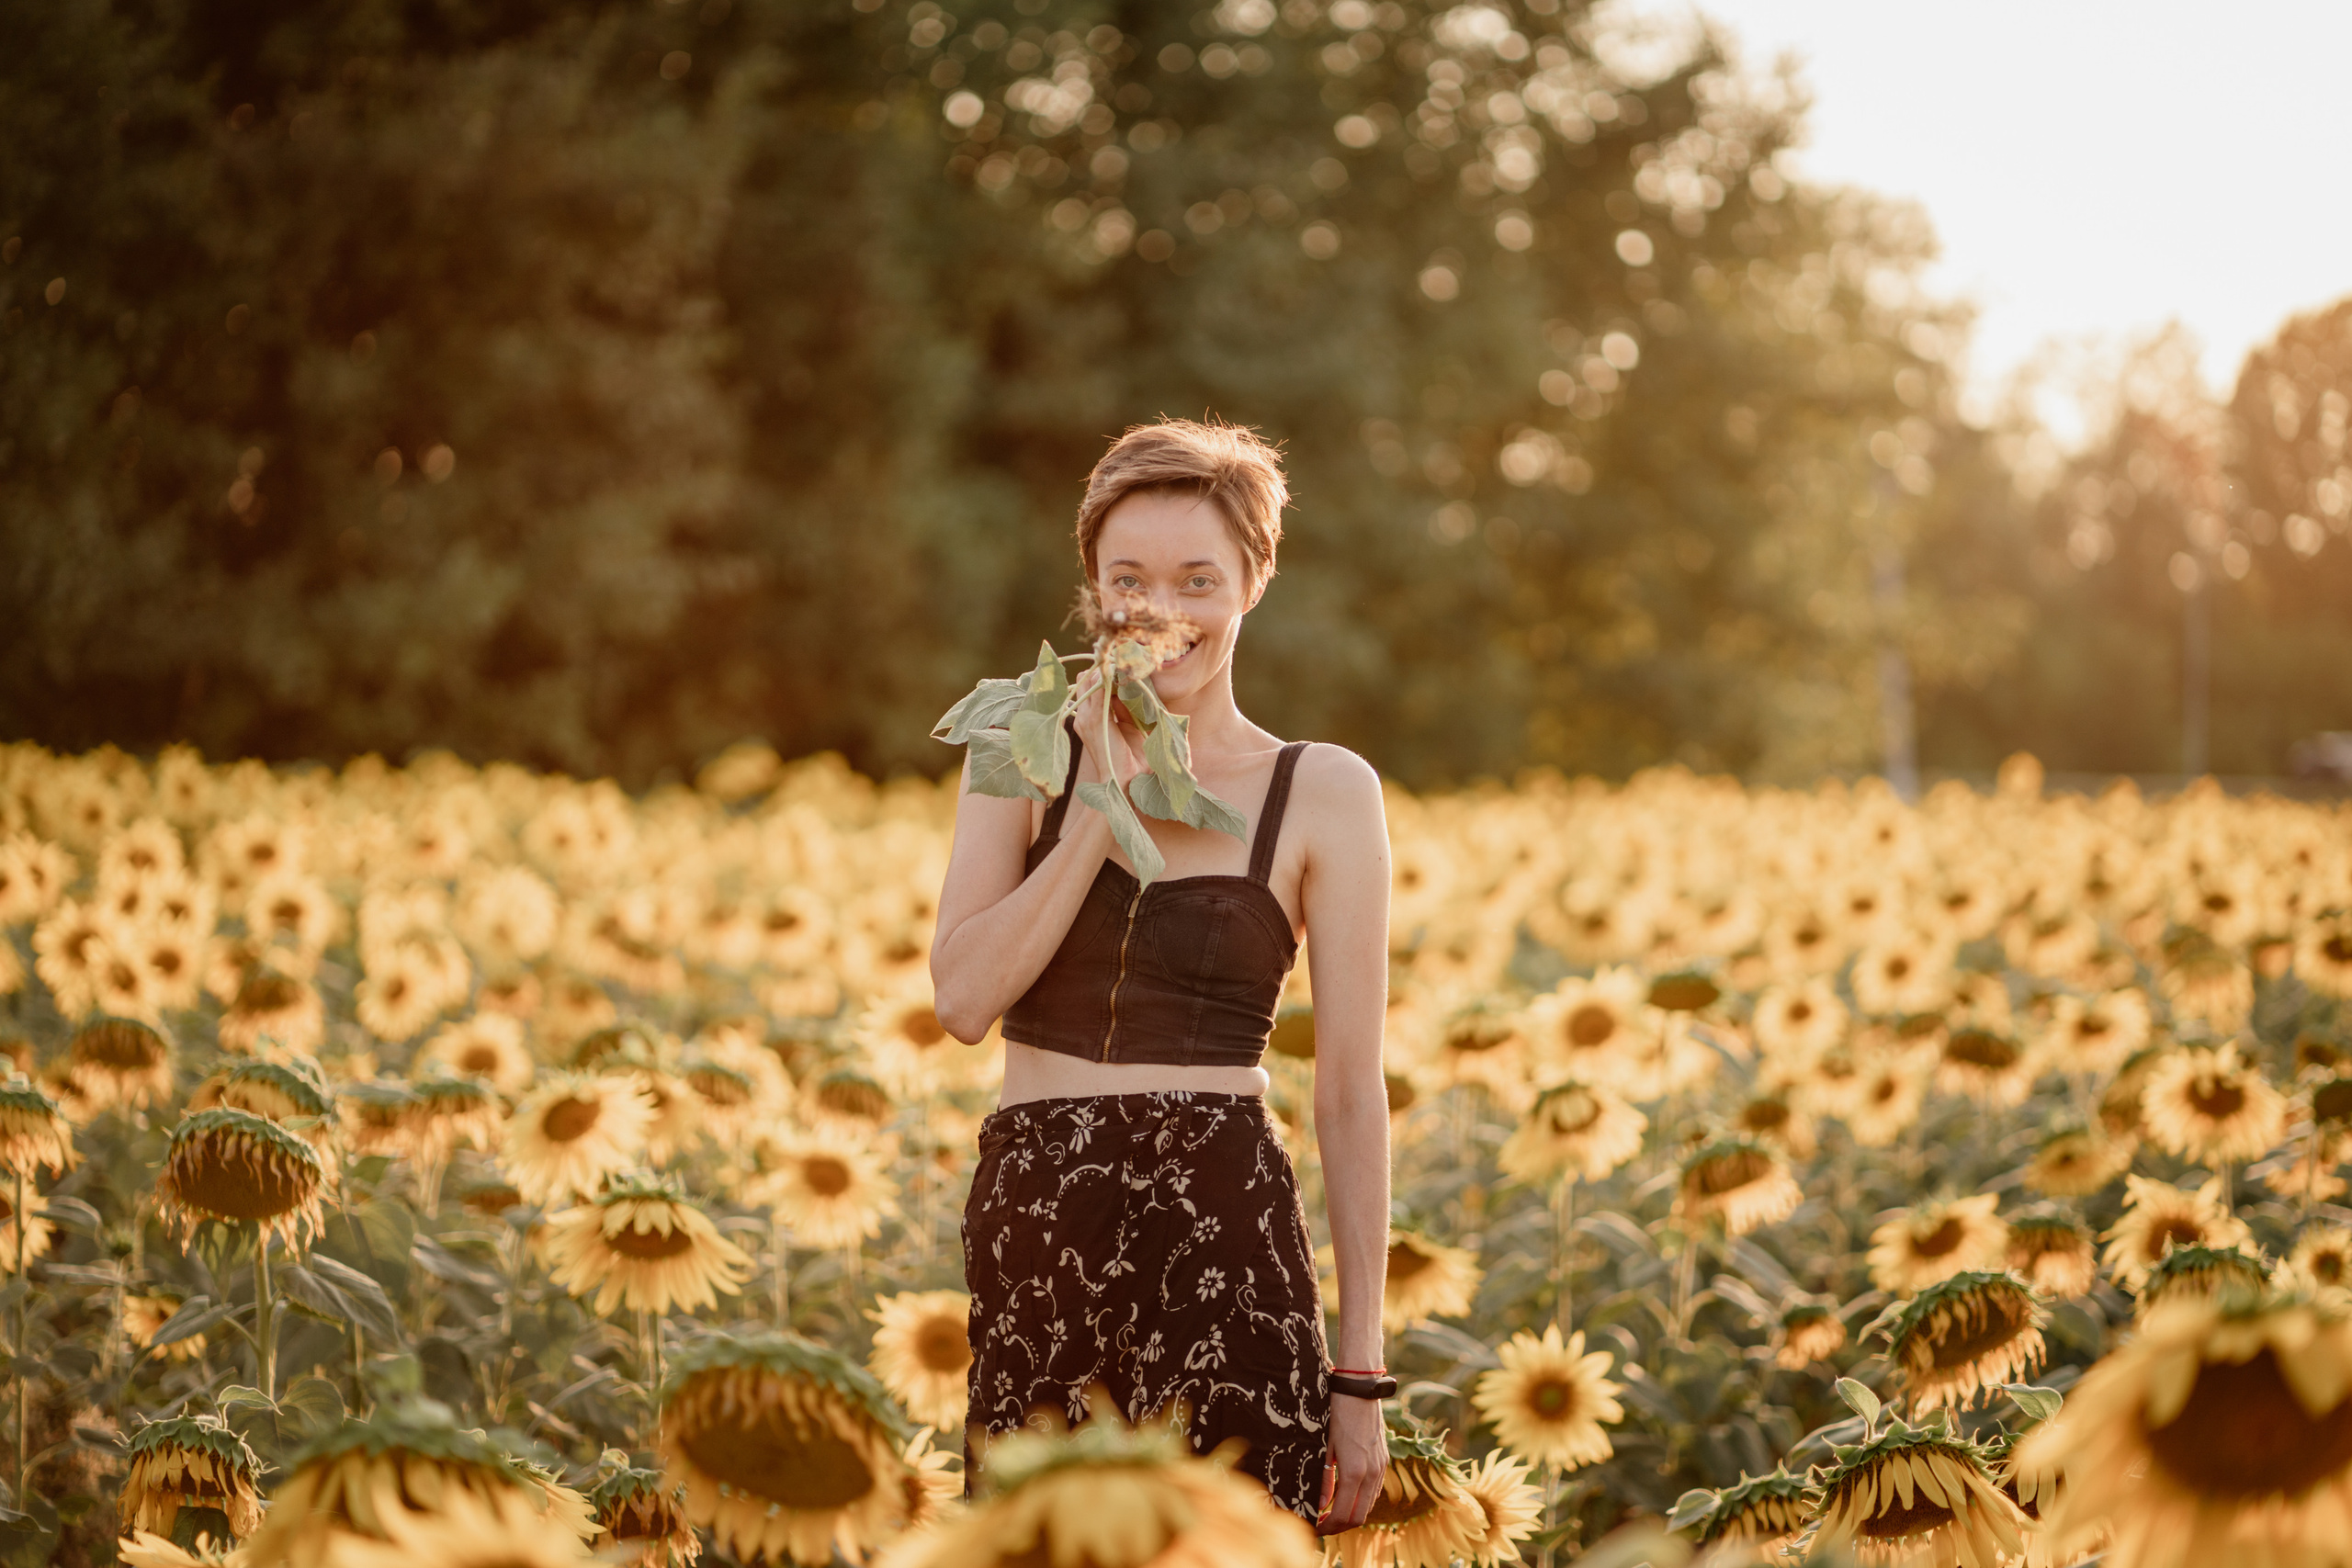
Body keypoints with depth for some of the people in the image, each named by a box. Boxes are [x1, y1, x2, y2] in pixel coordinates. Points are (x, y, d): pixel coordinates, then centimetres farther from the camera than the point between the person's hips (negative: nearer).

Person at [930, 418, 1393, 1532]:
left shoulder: (1323, 793, 0)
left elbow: (1351, 1092, 0)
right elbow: (965, 998, -5)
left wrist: (1359, 1372, -2)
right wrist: (1105, 812, -11)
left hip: (1220, 1232, -2)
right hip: (1031, 1226, 3)